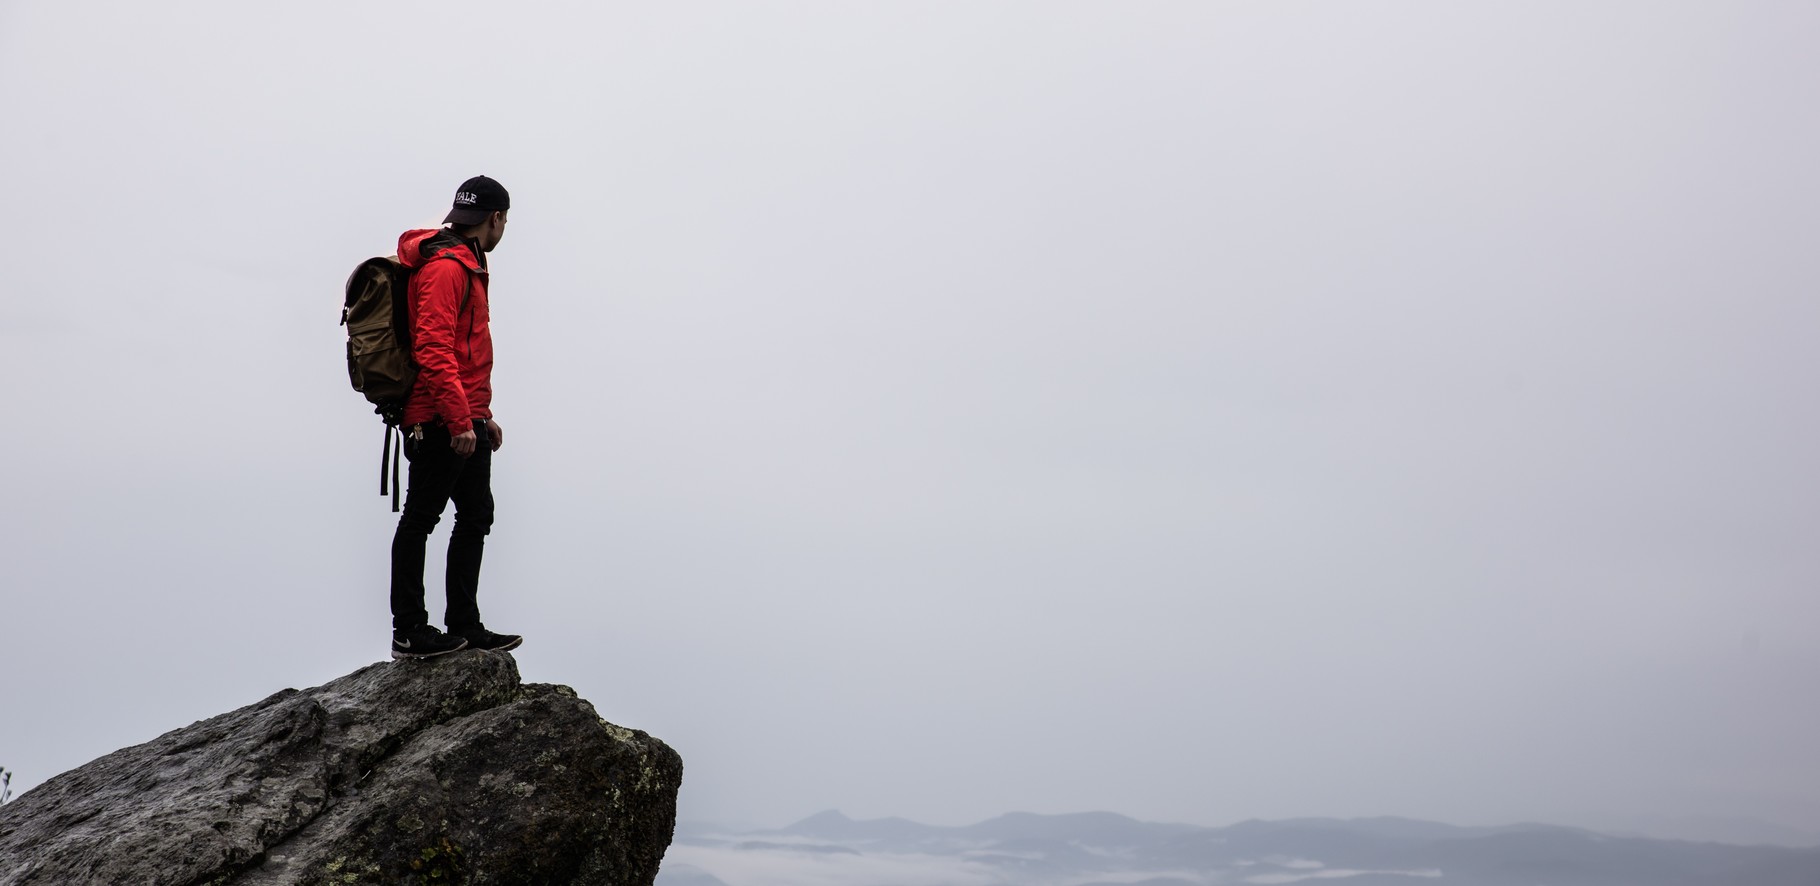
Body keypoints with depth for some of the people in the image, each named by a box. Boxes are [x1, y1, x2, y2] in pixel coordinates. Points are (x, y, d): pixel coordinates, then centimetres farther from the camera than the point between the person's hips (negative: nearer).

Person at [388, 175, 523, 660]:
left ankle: (465, 626, 18)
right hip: (440, 423, -10)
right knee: (420, 519, -3)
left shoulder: (467, 266, 21)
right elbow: (433, 349, -22)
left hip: (466, 421, 10)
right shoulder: (445, 267, -12)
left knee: (476, 515, 12)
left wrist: (482, 415, 24)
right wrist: (460, 420, -25)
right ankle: (408, 632, 2)